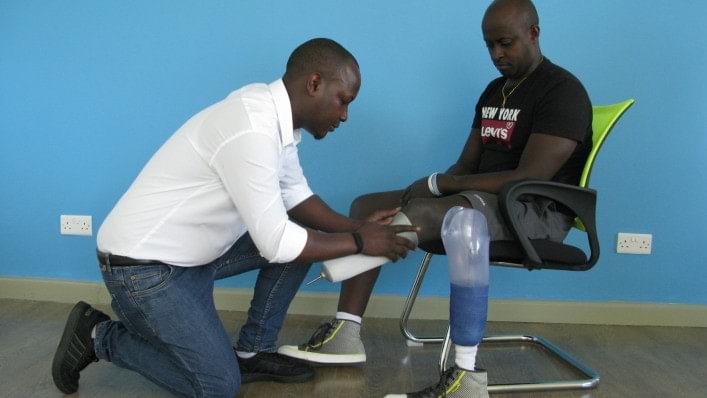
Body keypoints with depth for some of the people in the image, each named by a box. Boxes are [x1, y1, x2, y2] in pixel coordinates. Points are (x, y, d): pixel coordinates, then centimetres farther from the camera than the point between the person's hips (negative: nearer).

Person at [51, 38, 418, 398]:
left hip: (194, 250, 9)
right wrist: (359, 243, -16)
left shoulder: (274, 116, 0)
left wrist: (354, 227, -4)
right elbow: (277, 243, -27)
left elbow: (295, 196, 10)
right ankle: (98, 337, 9)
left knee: (302, 237, 4)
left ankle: (251, 352, 13)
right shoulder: (252, 131, -30)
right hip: (142, 264, -9)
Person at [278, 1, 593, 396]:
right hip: (485, 199, 9)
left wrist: (440, 183, -16)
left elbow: (530, 178, -19)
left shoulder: (562, 91, -9)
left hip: (536, 211, -9)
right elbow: (468, 165, 13)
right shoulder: (495, 90, 17)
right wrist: (437, 186, -9)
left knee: (419, 215, -36)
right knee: (367, 207, -3)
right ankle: (345, 333, -15)